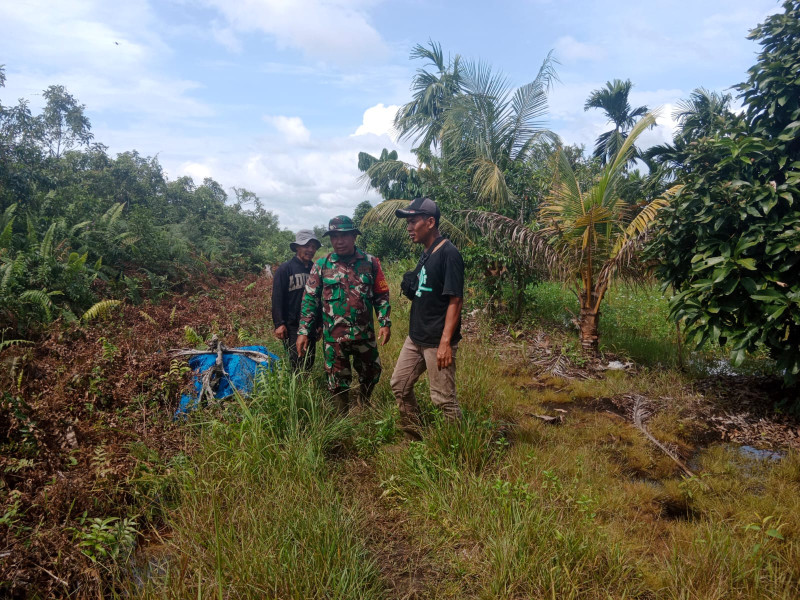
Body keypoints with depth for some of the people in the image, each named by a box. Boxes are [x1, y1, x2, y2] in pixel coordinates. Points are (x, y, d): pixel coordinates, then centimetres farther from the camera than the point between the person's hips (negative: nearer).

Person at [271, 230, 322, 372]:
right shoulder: (284, 269, -5)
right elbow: (277, 298, -8)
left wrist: (320, 324, 20)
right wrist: (279, 324, -15)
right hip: (292, 327, -6)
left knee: (309, 364, 10)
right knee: (298, 365, -9)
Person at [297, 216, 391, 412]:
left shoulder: (370, 263, 0)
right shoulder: (321, 265, -1)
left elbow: (381, 295, 4)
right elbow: (310, 299, 0)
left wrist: (385, 323, -6)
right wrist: (303, 331, -6)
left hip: (365, 334, 1)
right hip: (334, 336, -1)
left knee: (371, 375, 15)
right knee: (338, 381, 9)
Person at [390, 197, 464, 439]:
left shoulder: (448, 253, -16)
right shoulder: (426, 254, 12)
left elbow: (455, 300, -20)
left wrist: (446, 342, -24)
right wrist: (410, 287, 5)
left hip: (437, 341, -10)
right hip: (416, 337, 10)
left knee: (443, 398, -1)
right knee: (399, 386, 16)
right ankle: (415, 437, 31)